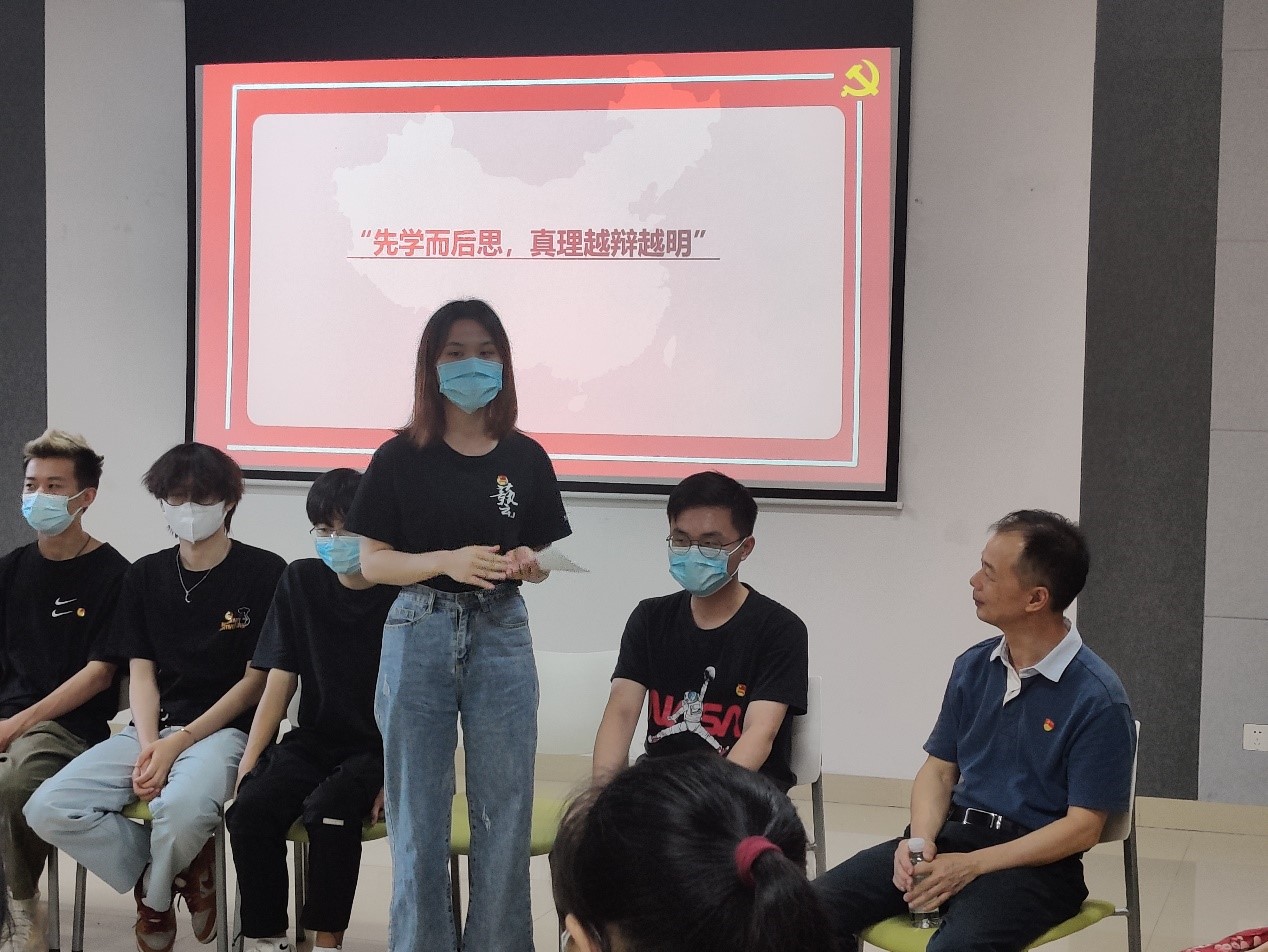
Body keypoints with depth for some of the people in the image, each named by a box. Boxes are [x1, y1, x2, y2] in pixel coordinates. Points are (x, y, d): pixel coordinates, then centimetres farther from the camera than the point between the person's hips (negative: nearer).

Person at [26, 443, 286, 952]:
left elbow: (256, 680, -4)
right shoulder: (145, 575, 12)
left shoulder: (264, 572, -2)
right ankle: (183, 869, 0)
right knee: (48, 809, -19)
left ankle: (155, 894, -2)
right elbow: (141, 672, 9)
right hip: (153, 726, 5)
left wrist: (179, 743, -12)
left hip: (223, 729, -5)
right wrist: (148, 746, -10)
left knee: (182, 808, -39)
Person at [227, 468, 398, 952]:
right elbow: (280, 681, 6)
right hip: (313, 741, 4)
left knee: (329, 806, -34)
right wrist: (249, 759, -4)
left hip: (380, 748, -3)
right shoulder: (300, 581, 6)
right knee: (250, 810, -25)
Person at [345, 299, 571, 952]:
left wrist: (527, 563, -11)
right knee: (418, 817, 5)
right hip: (420, 635, -1)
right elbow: (371, 561, -2)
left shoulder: (526, 459, 5)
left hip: (501, 636, 2)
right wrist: (447, 561, -17)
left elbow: (546, 559, 12)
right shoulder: (401, 458, -1)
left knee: (503, 812, 4)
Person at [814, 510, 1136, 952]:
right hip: (950, 833, 6)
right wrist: (920, 841, -8)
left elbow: (1082, 827, -11)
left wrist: (972, 865, -18)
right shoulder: (973, 667, 10)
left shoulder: (1098, 699, -10)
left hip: (1035, 860, -6)